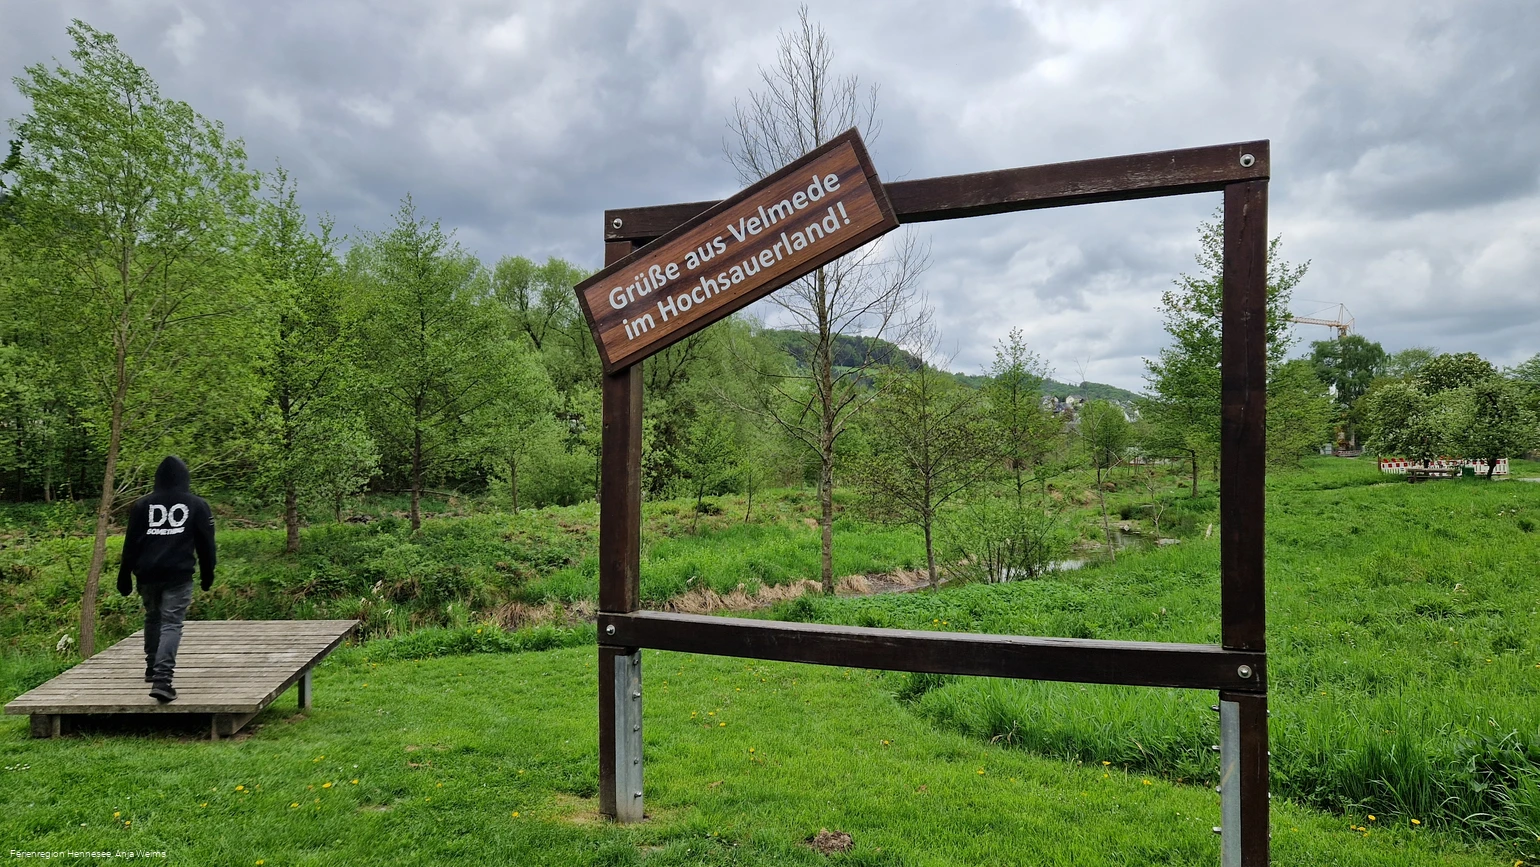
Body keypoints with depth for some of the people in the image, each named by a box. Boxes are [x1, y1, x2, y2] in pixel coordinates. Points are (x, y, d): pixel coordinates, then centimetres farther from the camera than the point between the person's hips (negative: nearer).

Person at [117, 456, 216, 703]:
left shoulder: (142, 504, 8)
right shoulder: (197, 505, 4)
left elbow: (131, 543, 8)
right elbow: (206, 543, 7)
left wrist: (124, 577, 12)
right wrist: (207, 574, 16)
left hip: (147, 573, 3)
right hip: (179, 574, -3)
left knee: (152, 618, 23)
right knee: (171, 624, -7)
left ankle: (152, 668, 35)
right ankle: (162, 679, -21)